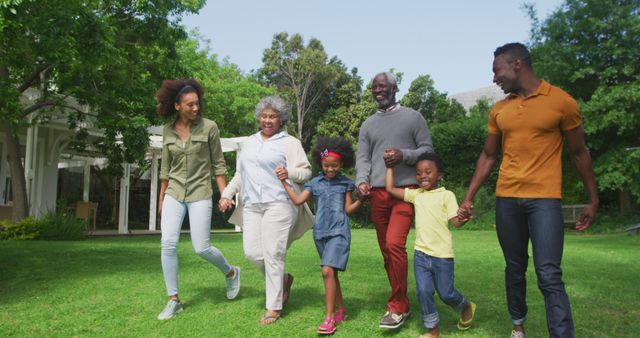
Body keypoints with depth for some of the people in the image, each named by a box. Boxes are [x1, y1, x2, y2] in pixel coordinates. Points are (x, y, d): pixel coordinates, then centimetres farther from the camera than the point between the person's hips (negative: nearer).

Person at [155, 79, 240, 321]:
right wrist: (161, 197, 15)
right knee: (168, 244, -7)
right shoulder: (168, 130, 4)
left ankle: (231, 273, 26)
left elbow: (218, 164, -2)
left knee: (201, 248, -5)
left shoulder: (209, 127, -7)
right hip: (174, 193, 4)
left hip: (200, 193, -3)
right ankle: (174, 300, 7)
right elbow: (166, 166, 13)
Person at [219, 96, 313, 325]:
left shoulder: (289, 142, 4)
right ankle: (283, 279, 26)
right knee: (252, 252, -2)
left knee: (273, 254, -7)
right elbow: (239, 174, 27)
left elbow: (306, 171, -3)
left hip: (279, 204, -6)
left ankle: (274, 308, 6)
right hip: (251, 205, 6)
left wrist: (289, 173, -23)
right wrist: (227, 194, 15)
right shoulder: (249, 142, 22)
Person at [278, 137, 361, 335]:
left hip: (338, 232, -4)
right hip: (321, 232, 4)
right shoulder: (315, 183, 8)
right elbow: (298, 200, 3)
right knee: (331, 273, 13)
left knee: (328, 271, -17)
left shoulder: (345, 183, 3)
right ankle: (341, 310, 28)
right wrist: (284, 182, -1)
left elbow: (348, 209, 3)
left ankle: (330, 317, -10)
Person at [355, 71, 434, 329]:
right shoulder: (368, 125, 17)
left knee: (394, 244, -18)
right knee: (386, 249, 7)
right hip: (377, 193, 5)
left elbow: (428, 149, 5)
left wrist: (404, 155, -13)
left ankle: (398, 307, -6)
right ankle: (399, 301, 21)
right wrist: (362, 181, -11)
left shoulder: (412, 117, 8)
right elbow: (362, 158, 9)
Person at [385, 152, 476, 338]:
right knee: (423, 291, 0)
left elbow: (455, 221, -10)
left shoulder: (446, 195, -4)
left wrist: (462, 219, -31)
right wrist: (390, 167, 11)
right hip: (421, 253, 4)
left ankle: (466, 307, 41)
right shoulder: (416, 194, 8)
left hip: (442, 255, -3)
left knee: (446, 293, 9)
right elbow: (390, 188, 9)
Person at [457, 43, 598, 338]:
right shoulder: (498, 110, 9)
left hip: (545, 199, -4)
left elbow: (579, 153, 5)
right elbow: (488, 157, 15)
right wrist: (468, 198, 10)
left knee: (549, 276, -11)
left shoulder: (561, 101, -2)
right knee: (515, 269, 14)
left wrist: (593, 200, 7)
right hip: (506, 199, 4)